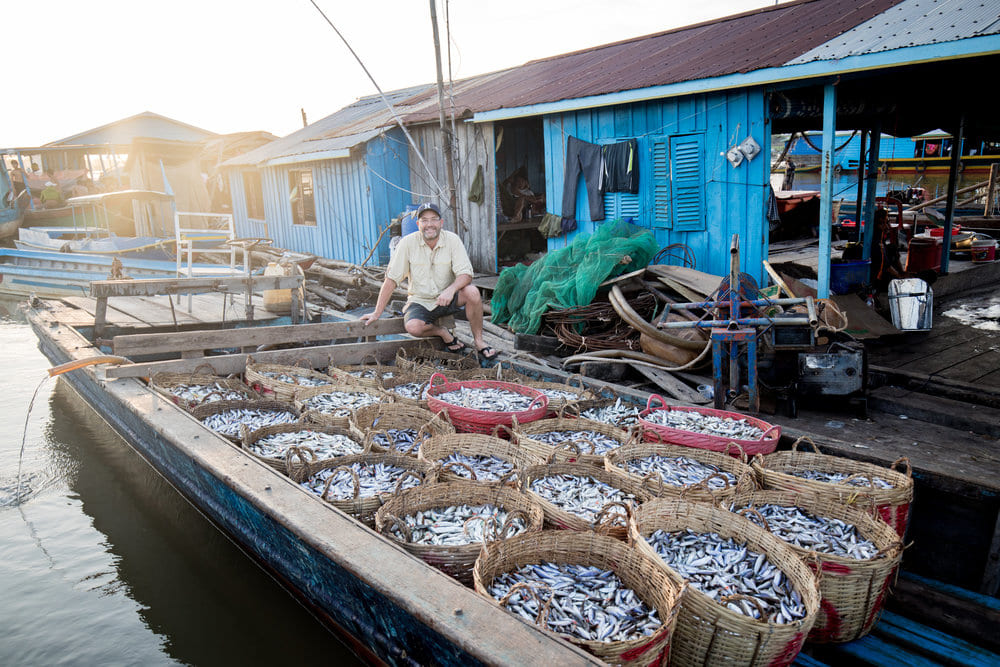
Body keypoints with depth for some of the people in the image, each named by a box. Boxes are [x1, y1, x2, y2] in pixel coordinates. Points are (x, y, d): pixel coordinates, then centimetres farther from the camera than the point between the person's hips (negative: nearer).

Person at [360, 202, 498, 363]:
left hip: (447, 299, 1)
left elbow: (465, 274, -16)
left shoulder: (452, 240, -9)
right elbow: (391, 279, -7)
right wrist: (377, 313, -8)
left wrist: (451, 289, -38)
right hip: (420, 301, 0)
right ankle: (443, 333, 1)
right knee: (413, 327, -32)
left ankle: (478, 341, -10)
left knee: (472, 291, -30)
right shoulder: (408, 243, -10)